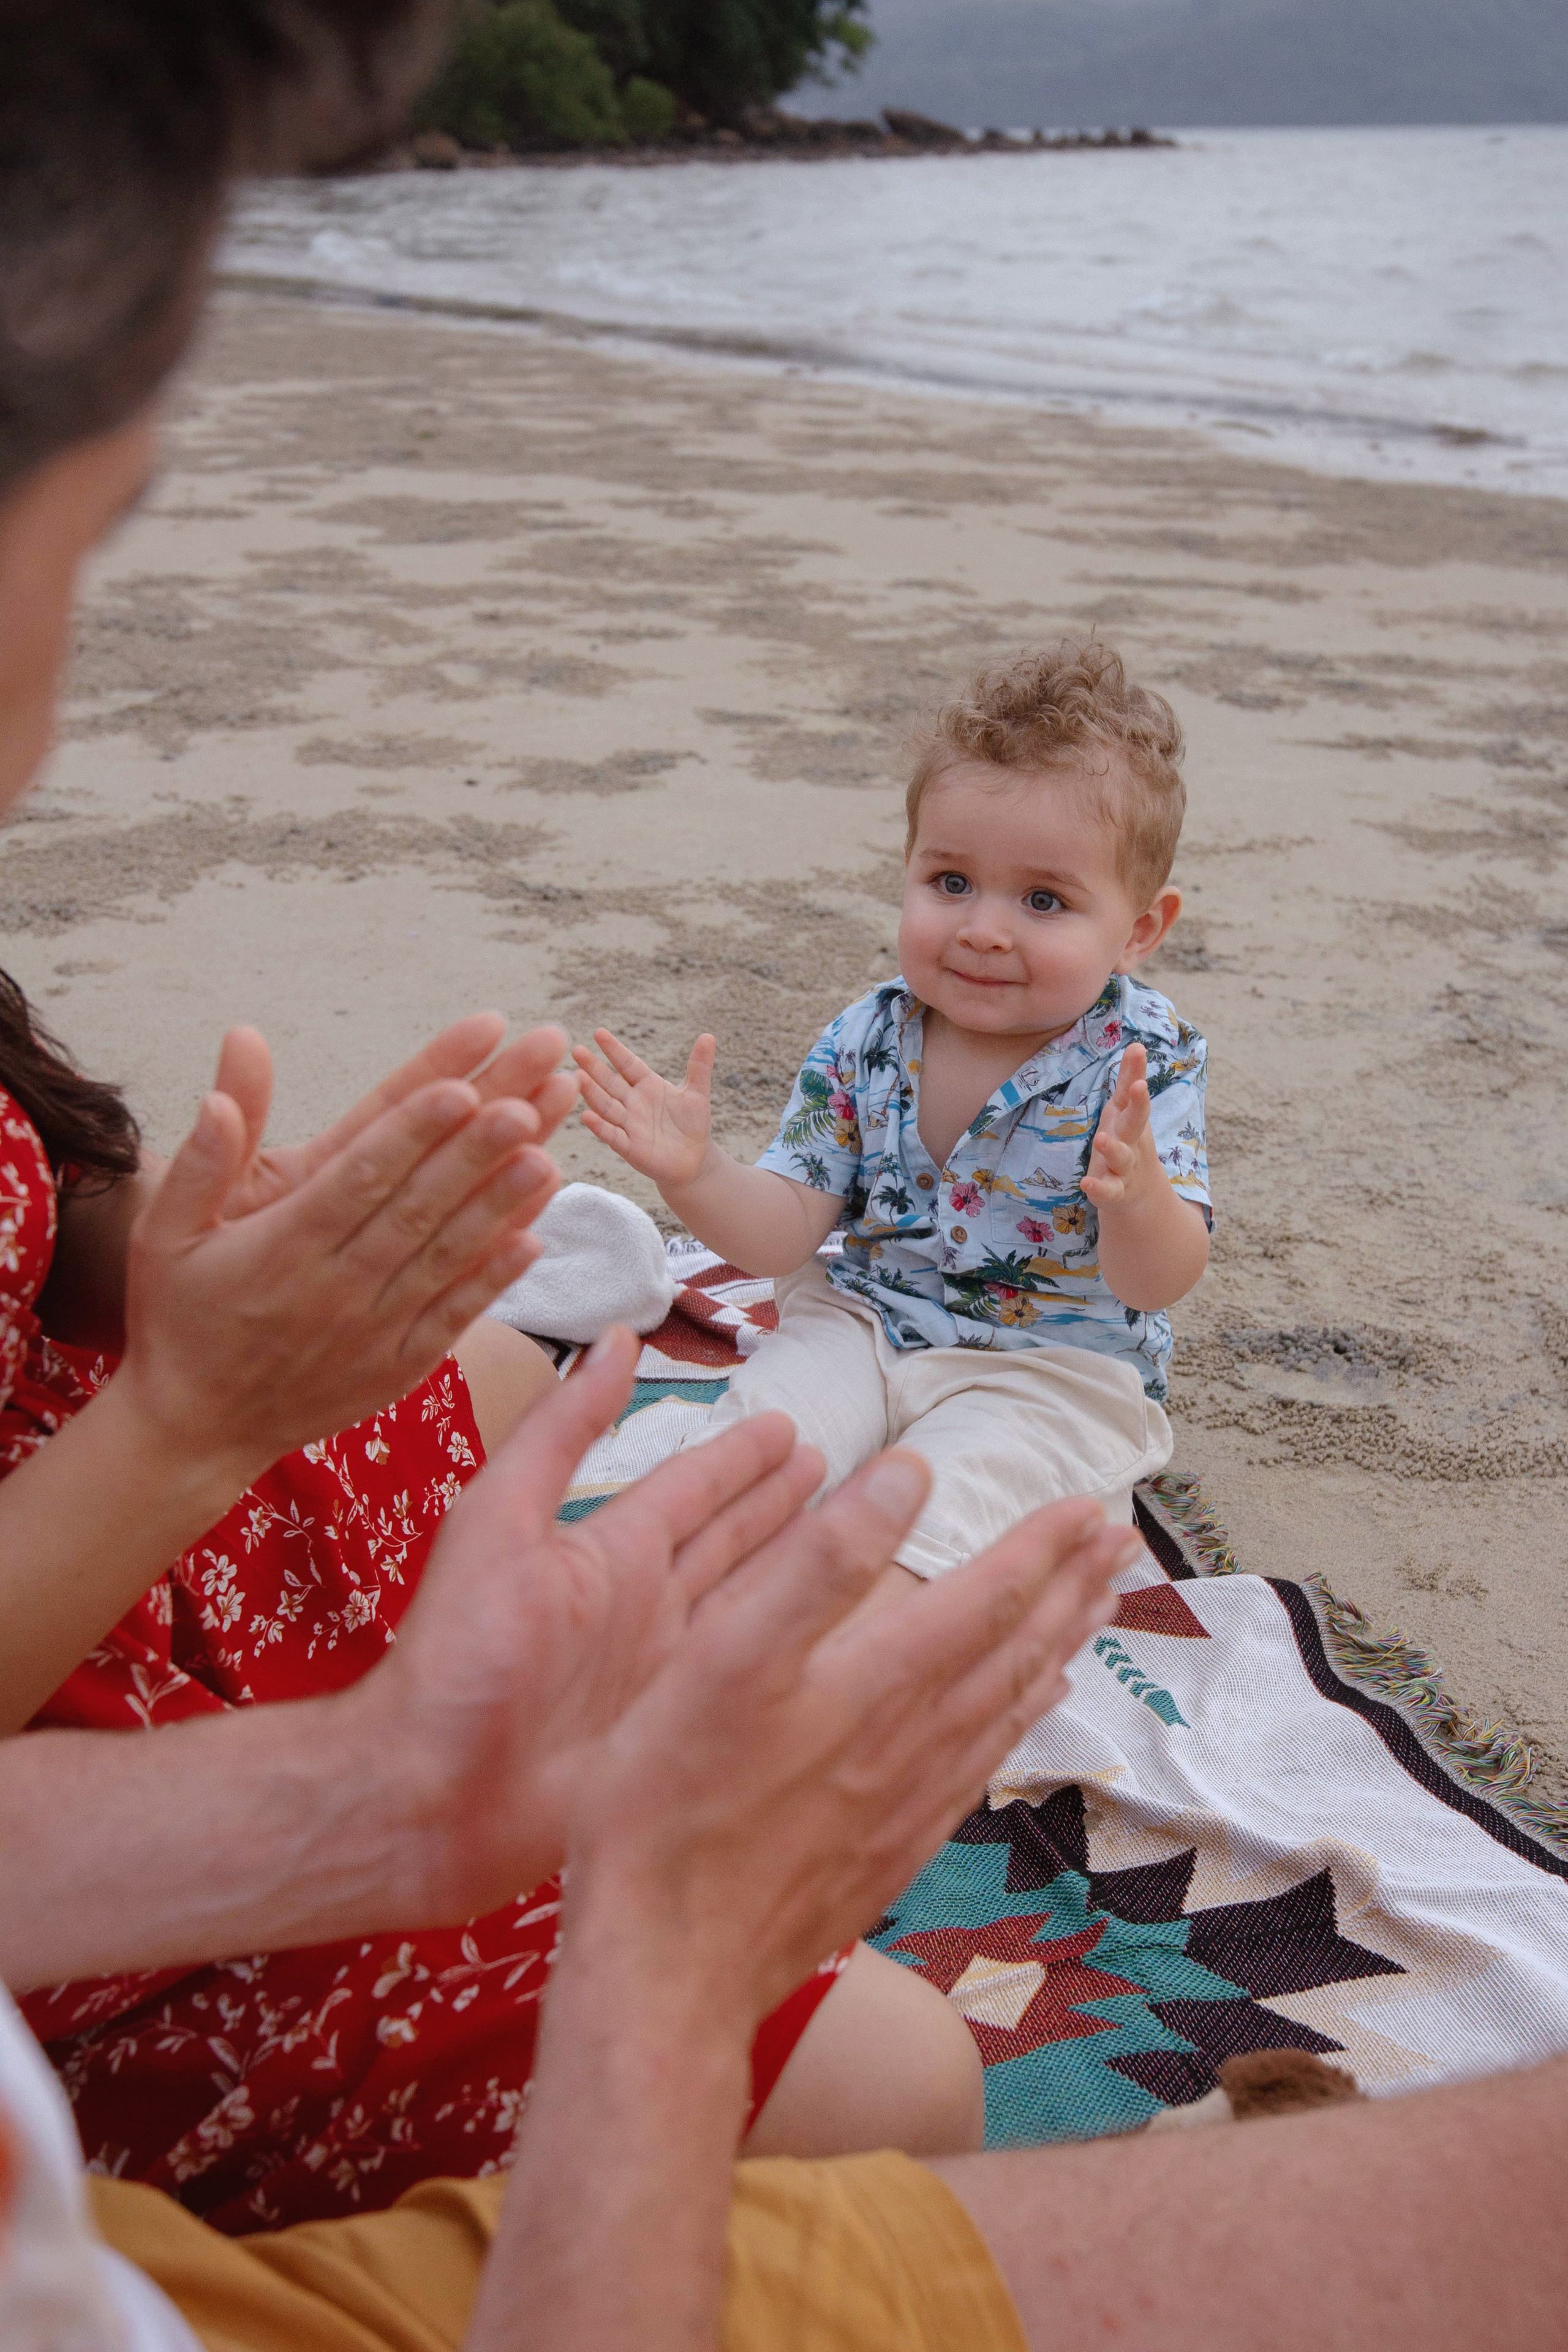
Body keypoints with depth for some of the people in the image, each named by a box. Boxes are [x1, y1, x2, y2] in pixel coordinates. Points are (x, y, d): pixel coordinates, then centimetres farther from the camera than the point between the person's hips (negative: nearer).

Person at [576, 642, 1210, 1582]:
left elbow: (1159, 1282, -23)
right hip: (864, 1326, 4)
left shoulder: (1145, 1063, -14)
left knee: (940, 1489, -28)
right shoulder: (864, 1044, -5)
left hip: (1056, 1370, -3)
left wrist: (1138, 1197, -46)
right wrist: (698, 1175, -25)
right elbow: (786, 1230, -4)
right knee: (761, 1423, -22)